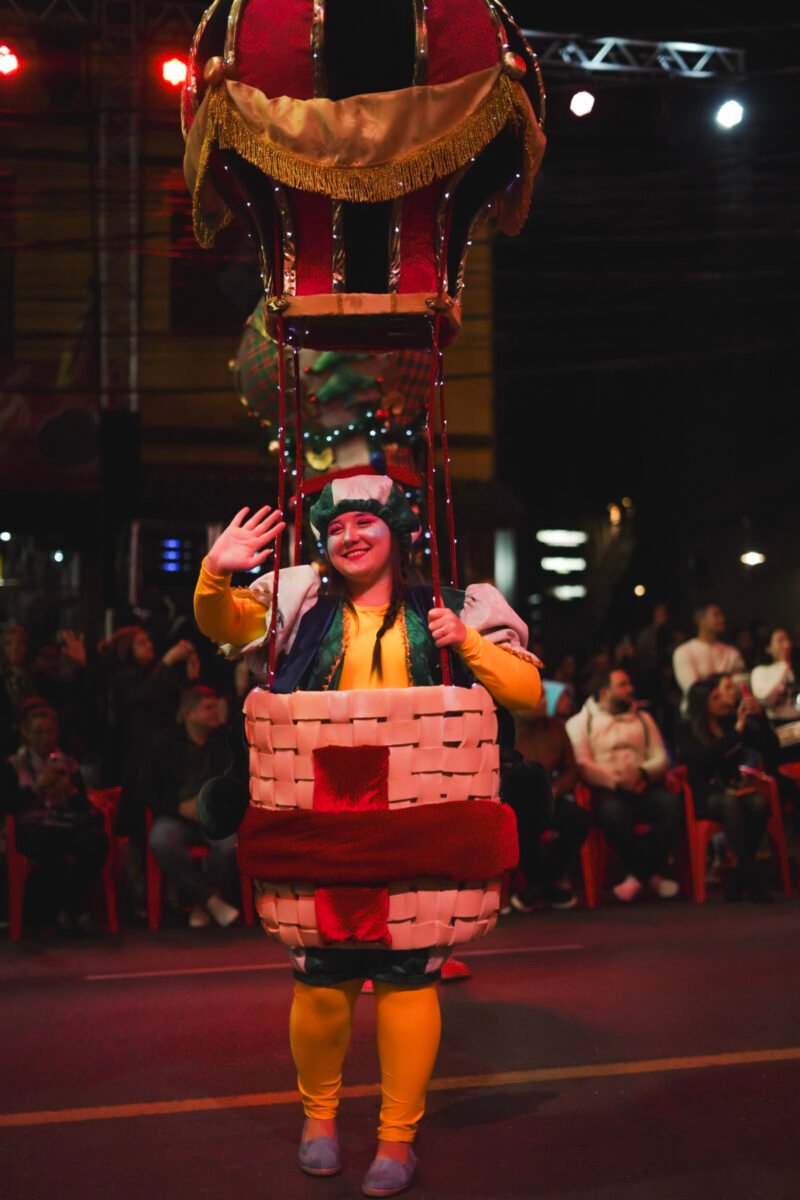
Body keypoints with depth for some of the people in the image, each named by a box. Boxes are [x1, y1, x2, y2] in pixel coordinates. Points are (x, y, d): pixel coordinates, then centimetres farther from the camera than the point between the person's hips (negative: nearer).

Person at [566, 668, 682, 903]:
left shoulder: (643, 719, 24)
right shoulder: (580, 722, 10)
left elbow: (661, 758, 13)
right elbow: (582, 765, -4)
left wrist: (643, 772, -9)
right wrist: (617, 781, -16)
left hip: (643, 788, 4)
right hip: (605, 790, -4)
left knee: (672, 803, -29)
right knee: (613, 812, -38)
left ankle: (637, 876, -24)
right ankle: (651, 875, -21)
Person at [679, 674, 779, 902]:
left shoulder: (735, 722, 12)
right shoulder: (688, 731, 2)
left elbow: (771, 748, 6)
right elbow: (705, 758, -17)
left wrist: (760, 716, -8)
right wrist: (736, 731, -20)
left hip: (736, 790, 3)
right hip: (706, 797, -3)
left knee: (759, 802, -30)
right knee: (731, 803, -36)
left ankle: (737, 876, -25)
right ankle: (749, 877, -40)